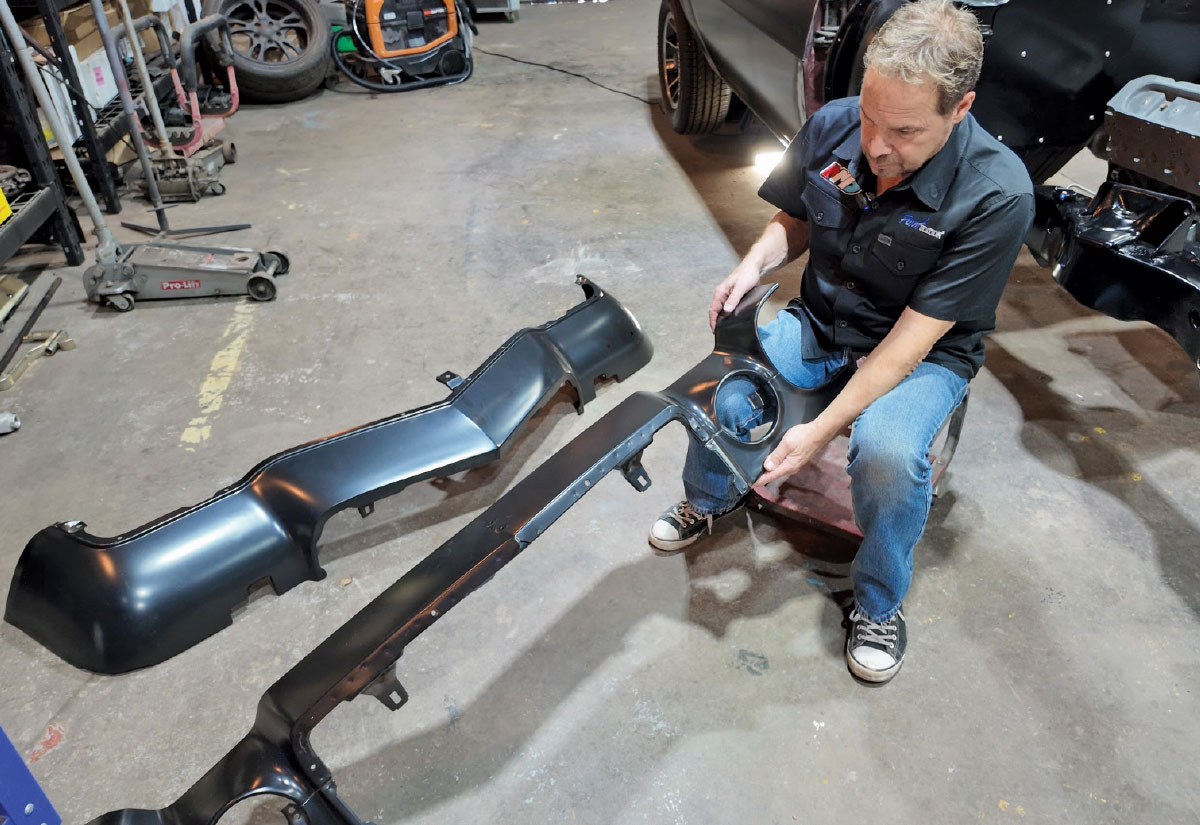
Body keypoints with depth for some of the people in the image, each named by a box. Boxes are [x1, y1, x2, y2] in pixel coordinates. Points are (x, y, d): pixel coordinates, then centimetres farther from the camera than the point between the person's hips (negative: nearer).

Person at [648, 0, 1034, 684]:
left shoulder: (997, 195, -26)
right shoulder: (833, 126, -14)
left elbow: (914, 336, -26)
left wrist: (822, 431, -30)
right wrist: (753, 267, -17)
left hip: (927, 352, -3)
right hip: (823, 320, 4)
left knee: (889, 453, -33)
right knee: (724, 388, -22)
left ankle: (879, 606, -2)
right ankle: (709, 500, 13)